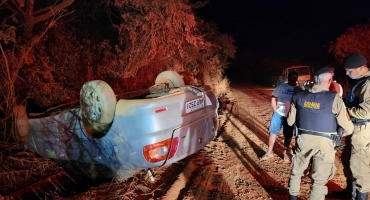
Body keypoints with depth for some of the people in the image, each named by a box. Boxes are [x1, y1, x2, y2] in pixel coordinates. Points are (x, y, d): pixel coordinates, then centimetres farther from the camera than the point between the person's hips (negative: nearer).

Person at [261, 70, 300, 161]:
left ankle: (285, 153, 25)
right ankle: (269, 152, 10)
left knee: (288, 135, 10)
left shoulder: (298, 90, -4)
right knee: (273, 132, -1)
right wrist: (275, 110, -4)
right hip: (279, 113, 0)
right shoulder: (281, 86, -3)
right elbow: (273, 99, 2)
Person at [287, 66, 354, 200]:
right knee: (319, 180, 9)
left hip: (303, 140, 4)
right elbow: (348, 128, -9)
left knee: (296, 171, 22)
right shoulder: (334, 98, -12)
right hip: (324, 143, -3)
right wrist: (337, 134, 12)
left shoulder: (298, 96, -2)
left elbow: (290, 121, 7)